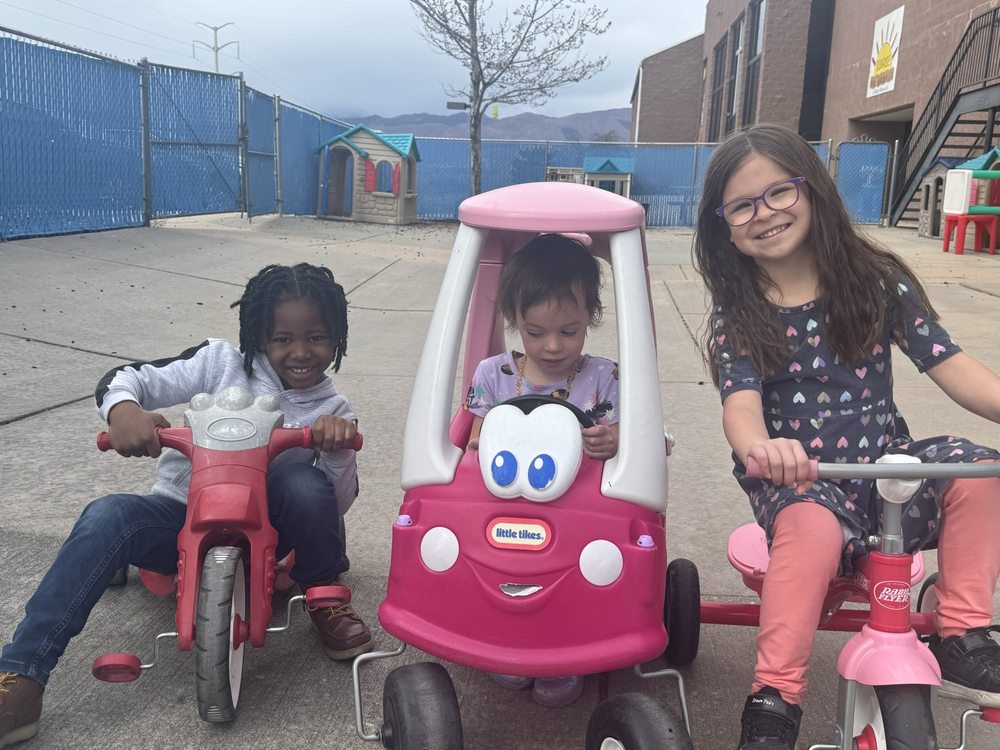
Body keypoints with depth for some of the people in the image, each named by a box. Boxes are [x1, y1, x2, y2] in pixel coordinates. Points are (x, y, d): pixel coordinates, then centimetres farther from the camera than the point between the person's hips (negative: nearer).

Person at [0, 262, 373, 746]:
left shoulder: (333, 411, -1)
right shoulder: (221, 363, -4)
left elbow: (336, 506, -9)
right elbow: (126, 378, -8)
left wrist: (341, 448, -29)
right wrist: (123, 408, -32)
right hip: (181, 516, 0)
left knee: (304, 482, -32)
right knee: (107, 516, -31)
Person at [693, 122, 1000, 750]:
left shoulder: (875, 280, 1)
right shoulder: (736, 316, -3)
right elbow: (741, 404, -19)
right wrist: (757, 446, -45)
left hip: (886, 464, 3)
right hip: (798, 481, -2)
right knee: (813, 525, -36)